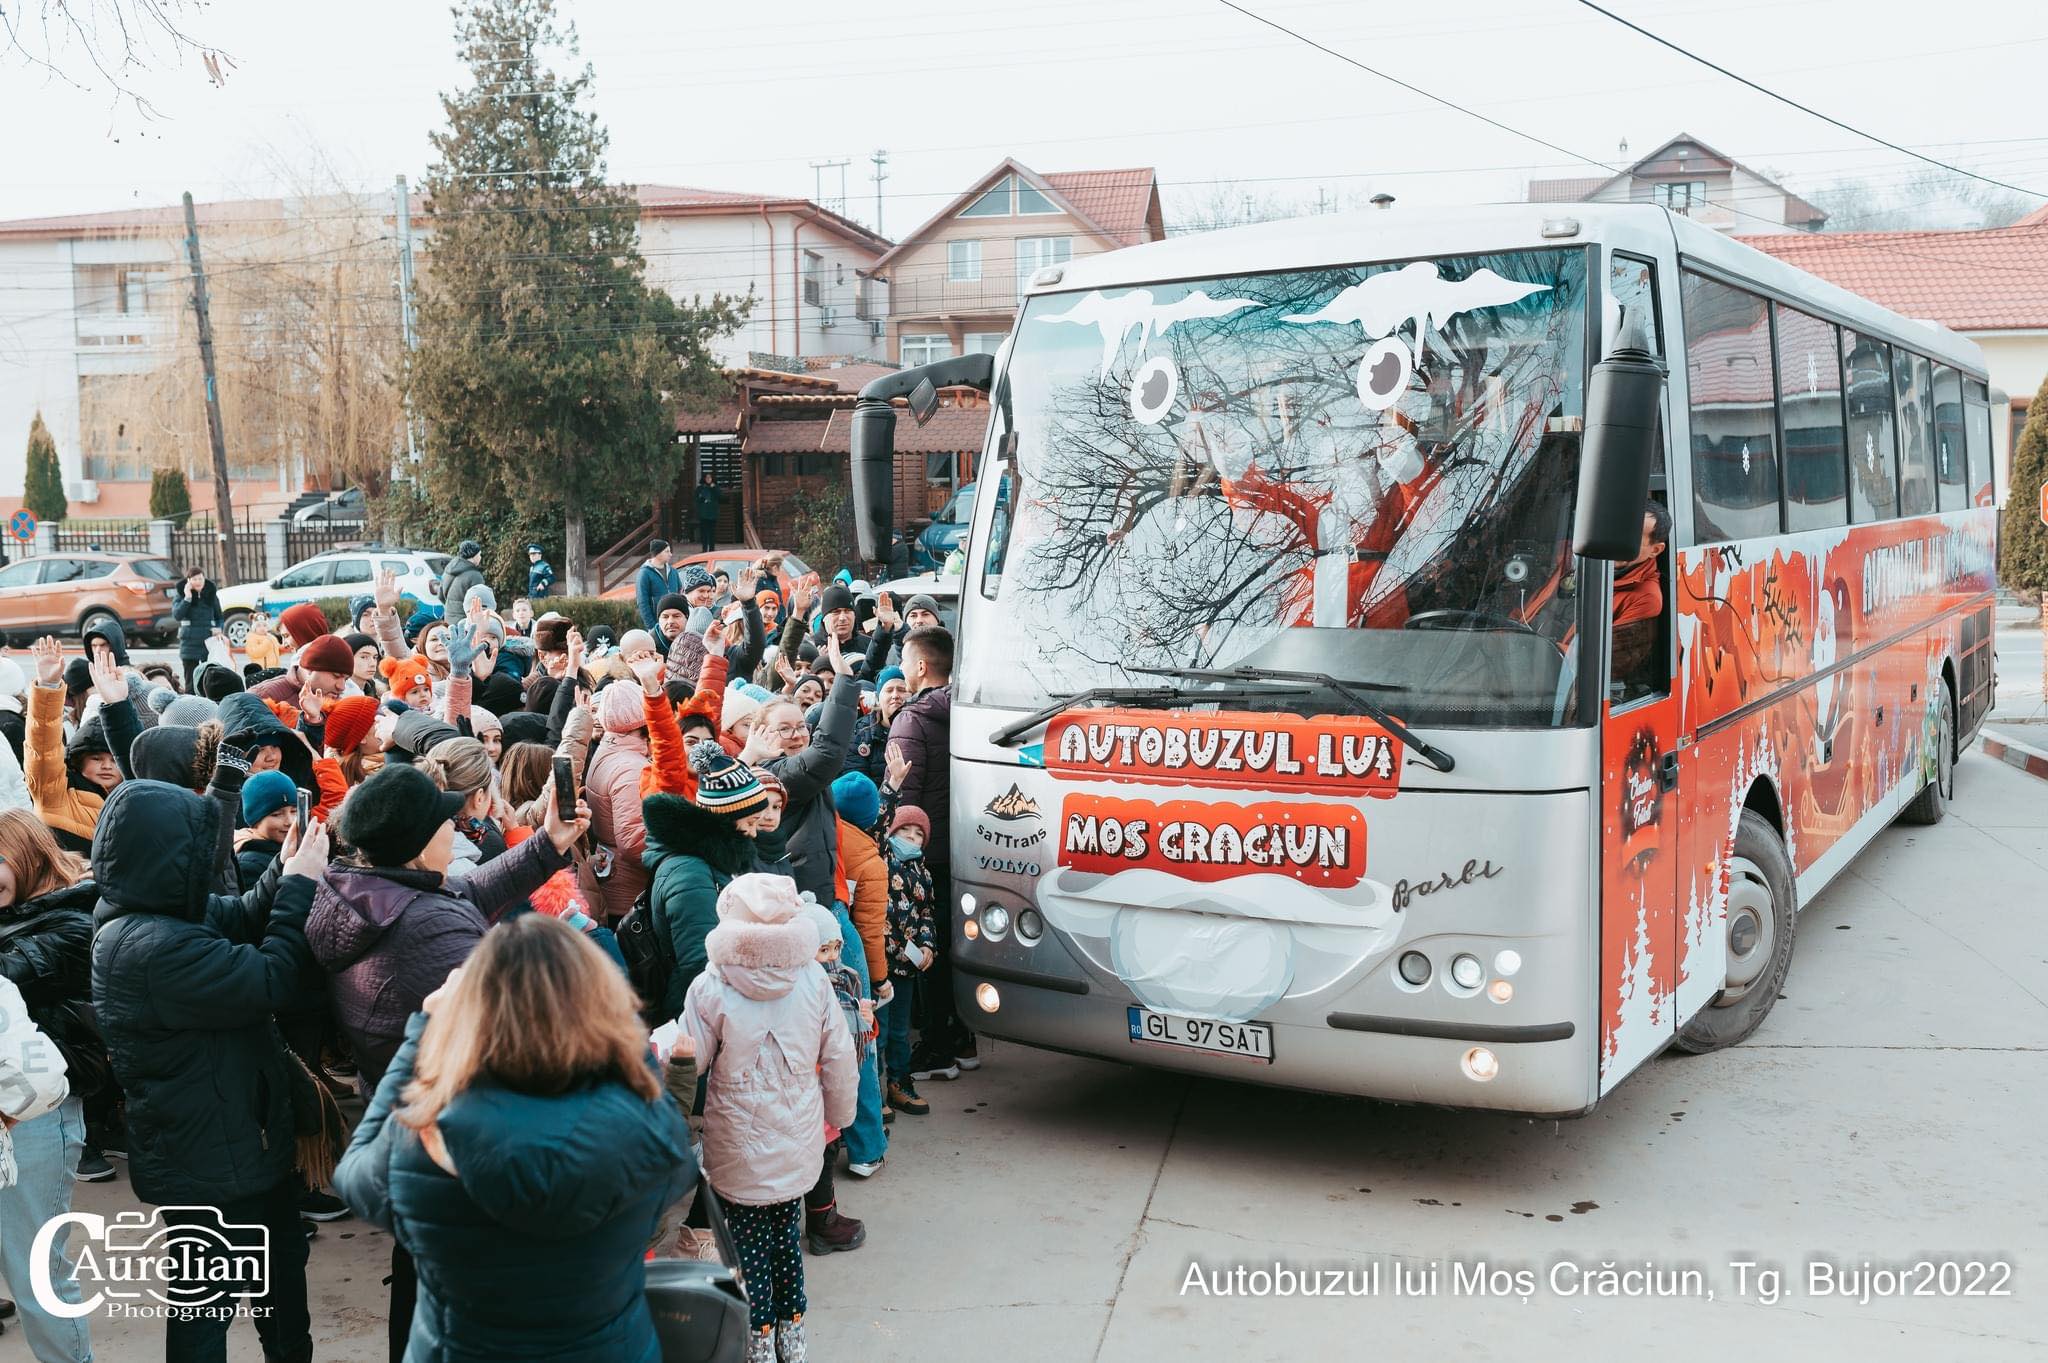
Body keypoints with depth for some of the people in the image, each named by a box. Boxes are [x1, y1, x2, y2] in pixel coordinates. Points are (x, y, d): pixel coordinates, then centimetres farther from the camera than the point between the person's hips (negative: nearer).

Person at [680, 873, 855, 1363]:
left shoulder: (710, 990, -20)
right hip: (798, 1145, 3)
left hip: (739, 1154, -3)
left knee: (749, 1239, 14)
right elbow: (839, 1059, -2)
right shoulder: (812, 979, -11)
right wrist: (839, 1115, 14)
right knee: (788, 1230, 20)